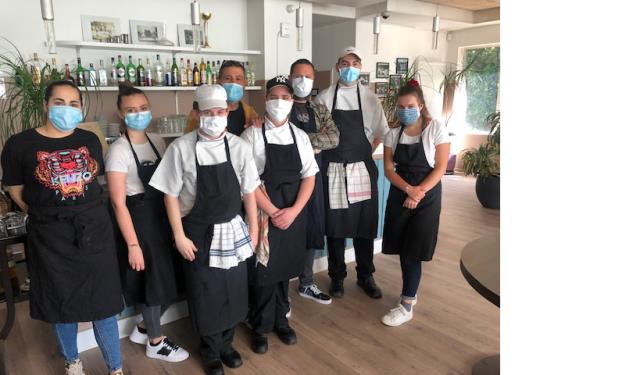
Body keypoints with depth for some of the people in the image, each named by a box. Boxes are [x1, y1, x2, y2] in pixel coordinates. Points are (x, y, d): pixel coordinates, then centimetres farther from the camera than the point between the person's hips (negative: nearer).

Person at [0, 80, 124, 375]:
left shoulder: (90, 140, 4)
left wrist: (85, 212, 11)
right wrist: (46, 216, 3)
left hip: (94, 231, 2)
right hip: (50, 239, -1)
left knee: (104, 302, 7)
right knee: (61, 304, 15)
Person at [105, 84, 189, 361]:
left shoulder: (157, 141, 5)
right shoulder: (119, 151, -15)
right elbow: (118, 203, -17)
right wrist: (133, 244, -18)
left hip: (161, 215, 7)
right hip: (137, 218, -6)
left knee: (164, 278, 15)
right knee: (154, 280, 6)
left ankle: (143, 328, 39)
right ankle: (156, 343, 28)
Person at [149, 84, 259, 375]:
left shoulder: (239, 146, -6)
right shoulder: (181, 148, -13)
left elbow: (249, 192, 1)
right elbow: (171, 195, -7)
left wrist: (253, 229, 5)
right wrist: (179, 236, -8)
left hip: (232, 230, 3)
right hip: (198, 233, -2)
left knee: (233, 290, 15)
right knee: (205, 294, 11)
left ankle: (226, 344, 40)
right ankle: (211, 351, 35)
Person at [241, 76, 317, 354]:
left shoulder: (300, 136, 6)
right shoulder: (252, 135, -6)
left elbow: (309, 176, 3)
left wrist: (292, 211, -9)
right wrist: (273, 212, -14)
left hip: (293, 215, 4)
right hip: (262, 214, -3)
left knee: (285, 269, 14)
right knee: (262, 272, 5)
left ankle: (280, 320, 35)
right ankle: (260, 327, 26)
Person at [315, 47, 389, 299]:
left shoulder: (369, 98, 3)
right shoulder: (325, 97, 1)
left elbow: (380, 132, 10)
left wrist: (366, 154, 3)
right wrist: (333, 153, -1)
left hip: (362, 170, 1)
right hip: (333, 170, -1)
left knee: (365, 225, 9)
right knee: (334, 225, 6)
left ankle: (365, 276, 27)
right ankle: (337, 276, 24)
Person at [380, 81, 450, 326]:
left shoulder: (436, 129, -6)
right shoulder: (393, 134, 4)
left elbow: (440, 168, -10)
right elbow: (389, 169, -1)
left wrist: (418, 193, -19)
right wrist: (408, 189, -18)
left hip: (426, 197, -4)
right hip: (399, 195, 4)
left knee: (413, 252, -3)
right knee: (402, 250, 8)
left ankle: (407, 306, 8)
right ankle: (410, 293, 27)